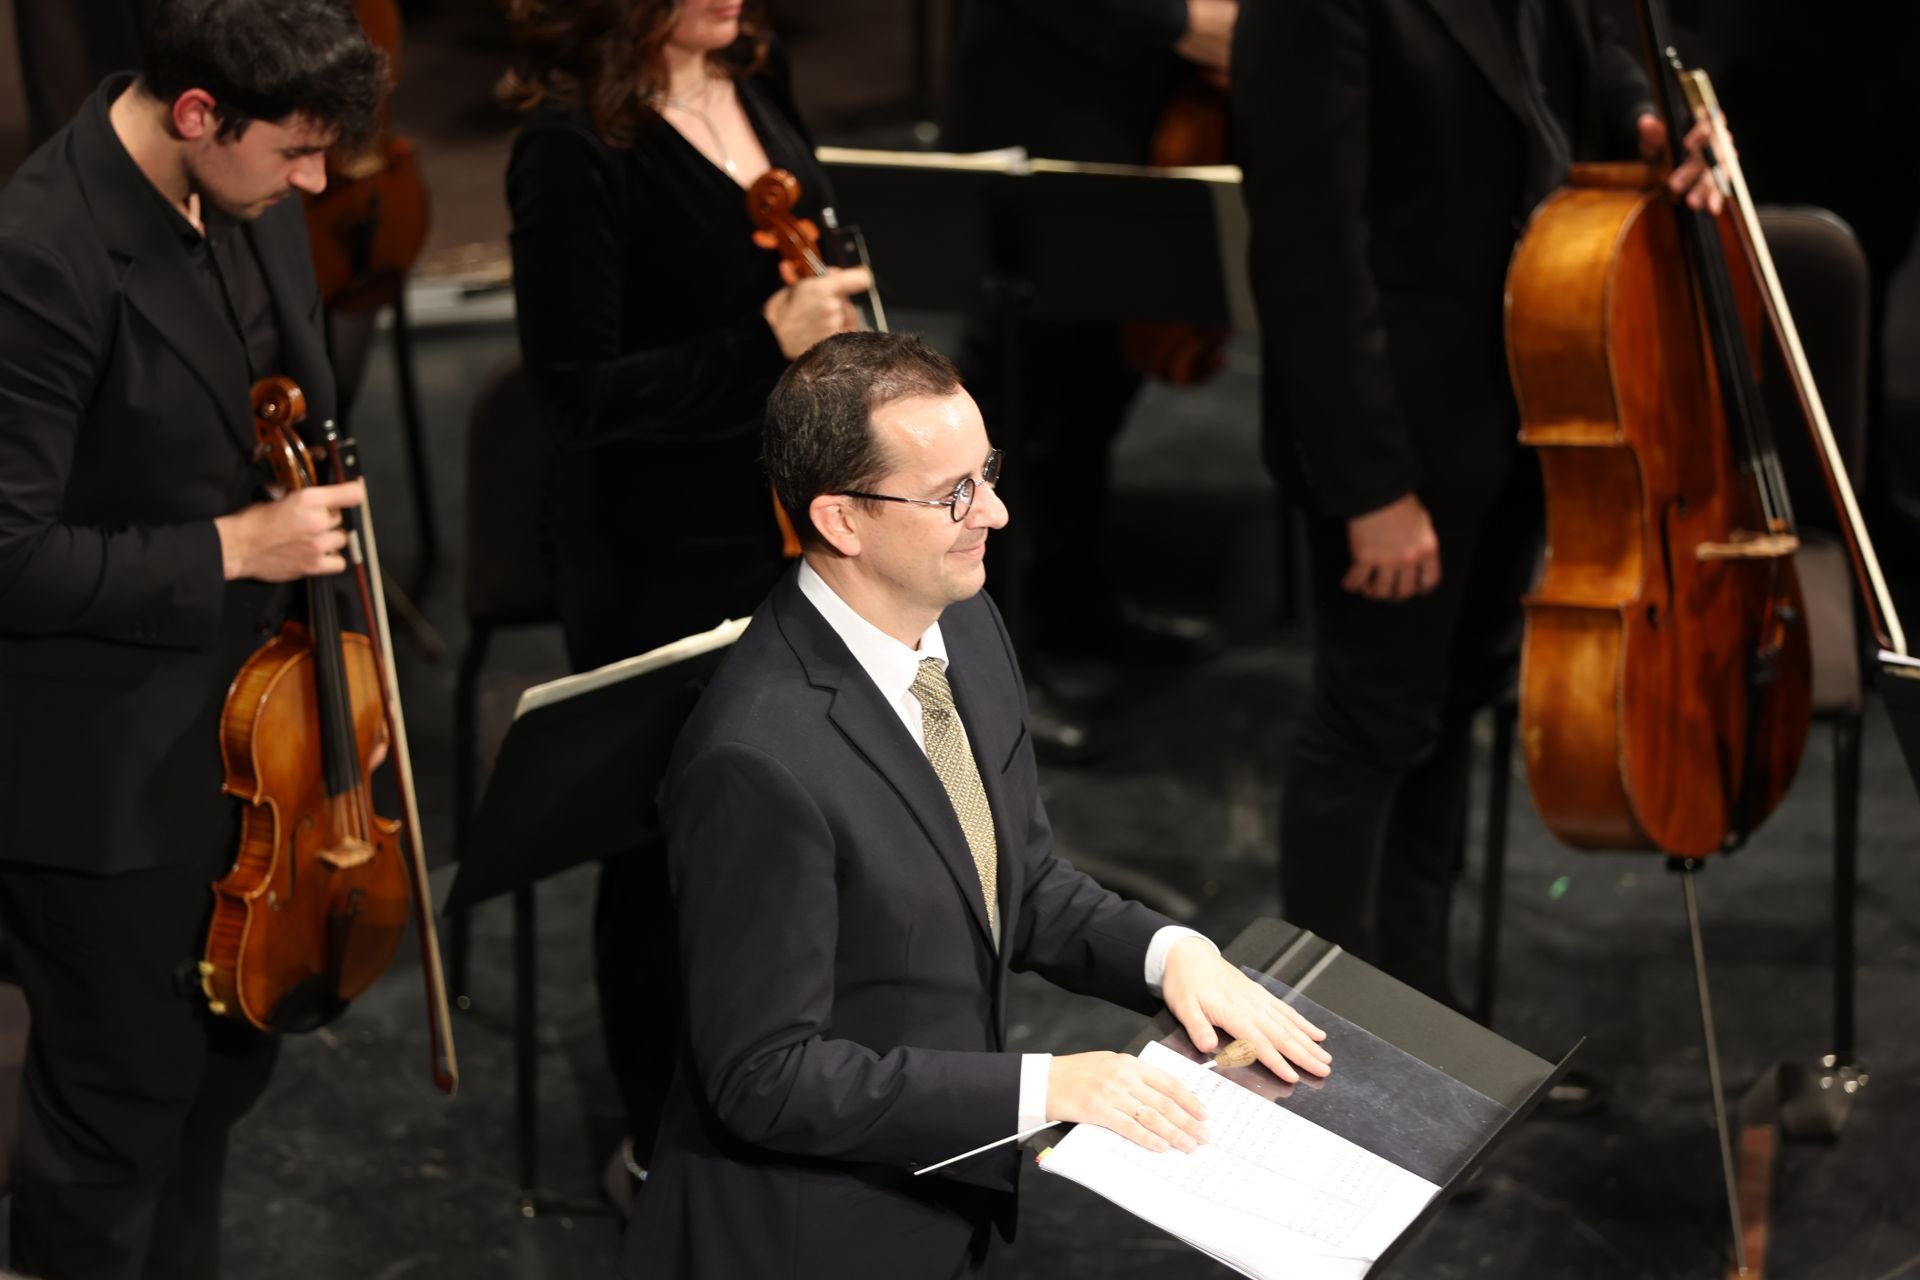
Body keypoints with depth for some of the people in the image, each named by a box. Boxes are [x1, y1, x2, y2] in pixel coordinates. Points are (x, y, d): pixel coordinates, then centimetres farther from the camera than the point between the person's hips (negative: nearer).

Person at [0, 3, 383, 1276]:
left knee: (228, 1057, 23)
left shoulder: (251, 209, -2)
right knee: (126, 1091, 8)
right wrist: (231, 551, -22)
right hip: (103, 774, -8)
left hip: (244, 727, 8)